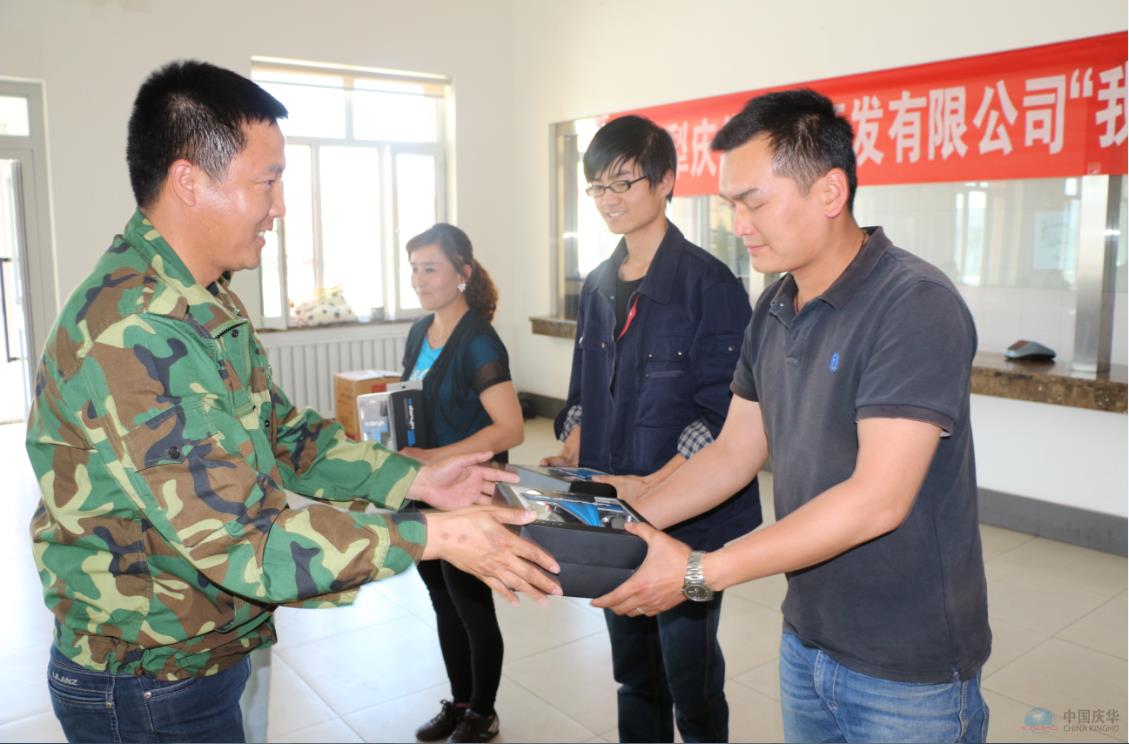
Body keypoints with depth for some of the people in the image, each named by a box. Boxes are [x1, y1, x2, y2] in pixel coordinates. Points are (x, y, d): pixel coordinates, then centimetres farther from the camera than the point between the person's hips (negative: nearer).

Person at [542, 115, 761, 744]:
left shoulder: (709, 282, -11)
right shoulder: (598, 286, 10)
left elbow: (722, 414, -15)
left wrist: (653, 486, -24)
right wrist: (571, 457, 1)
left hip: (688, 515, -6)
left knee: (689, 673, 8)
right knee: (633, 668, 20)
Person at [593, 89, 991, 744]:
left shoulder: (916, 307, -21)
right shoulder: (773, 313, 3)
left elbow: (878, 500, -27)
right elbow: (735, 452, 6)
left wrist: (701, 573, -27)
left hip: (910, 668, -6)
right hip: (807, 639, 7)